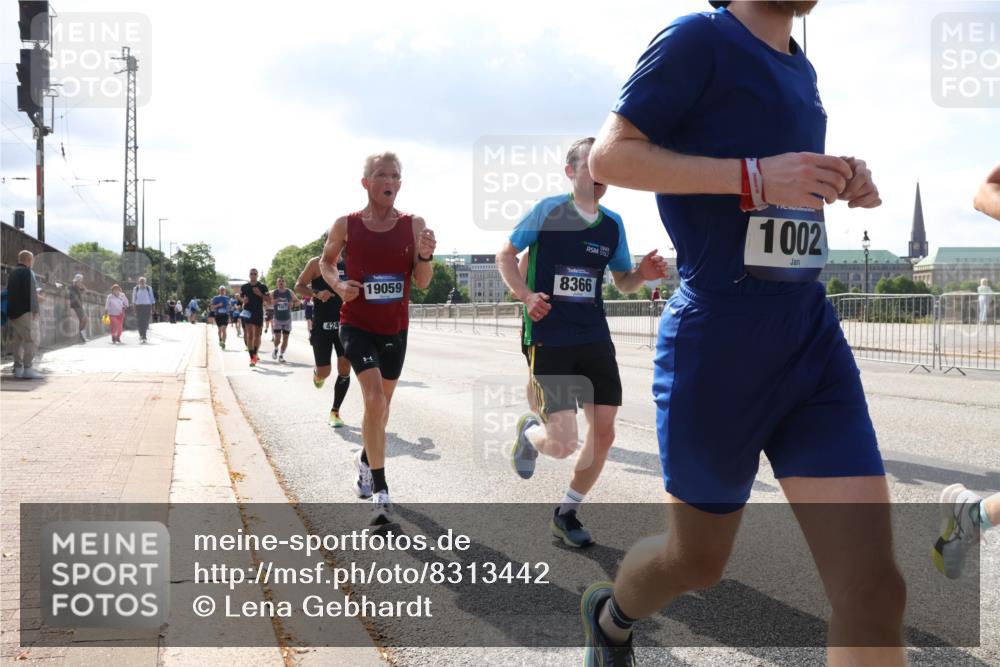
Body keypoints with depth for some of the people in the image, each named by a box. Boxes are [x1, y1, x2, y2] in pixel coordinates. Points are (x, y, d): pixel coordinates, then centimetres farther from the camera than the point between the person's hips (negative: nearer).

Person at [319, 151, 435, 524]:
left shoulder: (414, 225, -3)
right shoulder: (346, 225, -5)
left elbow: (421, 283, -1)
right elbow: (326, 261, 11)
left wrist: (425, 256, -21)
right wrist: (338, 285, -9)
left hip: (395, 329, 3)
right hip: (357, 325, -3)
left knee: (382, 402, 17)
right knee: (374, 397, -20)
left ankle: (365, 460, 46)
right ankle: (380, 491, -14)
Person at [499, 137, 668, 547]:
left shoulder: (612, 225, 8)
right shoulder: (548, 211, -5)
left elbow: (623, 282, 17)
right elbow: (505, 255, 3)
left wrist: (642, 274, -6)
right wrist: (525, 296, -13)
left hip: (594, 340, 5)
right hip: (548, 340, -5)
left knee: (603, 433, 3)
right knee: (563, 444, -12)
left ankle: (566, 514, 24)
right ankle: (528, 431, 27)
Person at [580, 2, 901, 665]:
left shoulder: (800, 67, 17)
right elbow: (609, 157, -13)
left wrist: (842, 183, 7)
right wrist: (754, 175, -22)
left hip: (814, 342, 7)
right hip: (717, 349, -6)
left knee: (874, 587, -4)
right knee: (698, 561, 13)